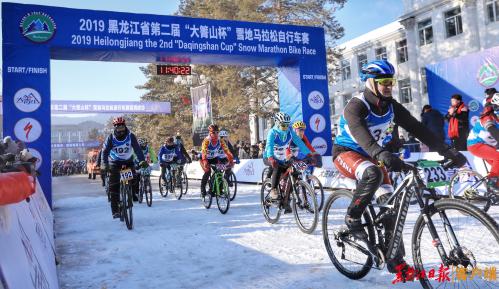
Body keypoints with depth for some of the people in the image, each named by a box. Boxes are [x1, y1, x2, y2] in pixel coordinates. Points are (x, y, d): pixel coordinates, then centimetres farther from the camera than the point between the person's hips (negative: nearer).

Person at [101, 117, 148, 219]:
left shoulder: (131, 136, -14)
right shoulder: (110, 138, -14)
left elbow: (137, 149, -20)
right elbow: (105, 152, -18)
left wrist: (142, 160, -35)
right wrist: (105, 165, -33)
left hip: (128, 161, 1)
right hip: (115, 162, -1)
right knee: (114, 185, -10)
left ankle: (133, 193, 9)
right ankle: (115, 210, -7)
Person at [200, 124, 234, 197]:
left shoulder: (220, 141, -13)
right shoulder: (206, 140, -23)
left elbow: (227, 150, -21)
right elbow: (204, 152, -36)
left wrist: (231, 160, -35)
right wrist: (205, 162, -52)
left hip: (215, 158, 4)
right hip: (206, 159, -4)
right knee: (208, 171, -26)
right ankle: (202, 188, -12)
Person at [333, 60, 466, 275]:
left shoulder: (392, 107, -6)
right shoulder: (356, 106, -24)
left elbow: (417, 129, -11)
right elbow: (360, 133, -43)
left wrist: (447, 151, -22)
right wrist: (381, 154, -61)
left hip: (373, 156, 6)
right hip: (346, 153, -6)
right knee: (373, 174, -38)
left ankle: (395, 259, 5)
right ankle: (352, 217, -16)